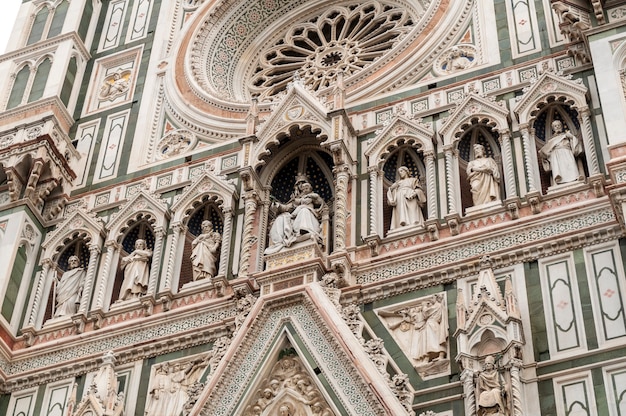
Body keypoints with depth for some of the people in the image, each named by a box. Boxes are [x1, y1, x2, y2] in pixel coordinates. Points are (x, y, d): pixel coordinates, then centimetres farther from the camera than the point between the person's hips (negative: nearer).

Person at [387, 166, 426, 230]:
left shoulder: (413, 180, 26)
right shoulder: (398, 183, 33)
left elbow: (418, 190, 9)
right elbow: (391, 192, 23)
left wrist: (414, 193, -12)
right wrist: (392, 187, 1)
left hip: (410, 201, -3)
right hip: (400, 201, 3)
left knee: (411, 215, -25)